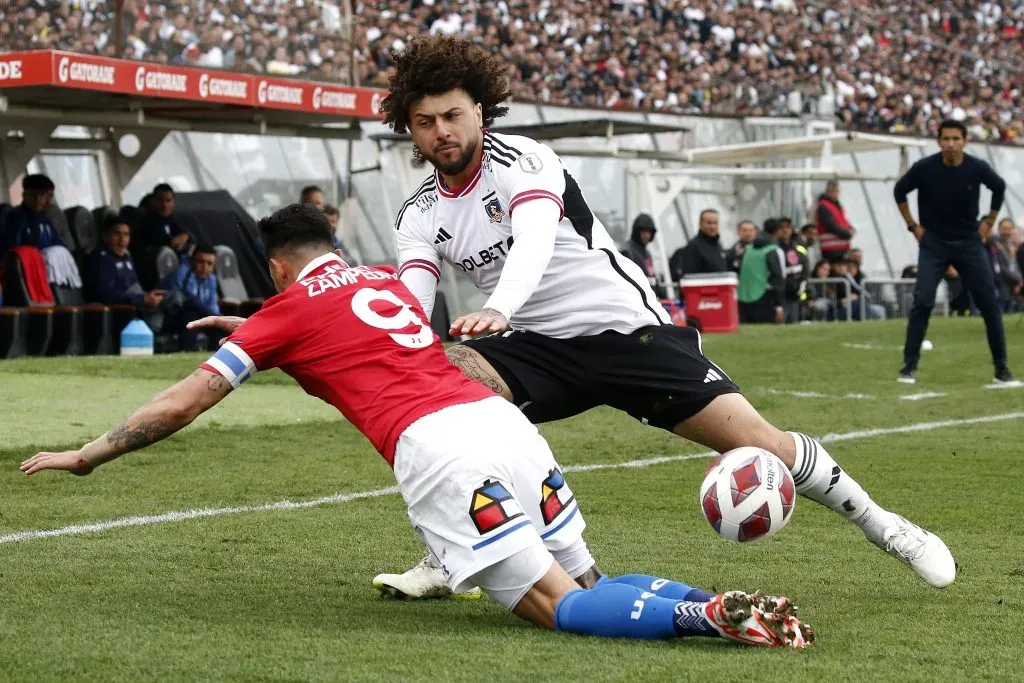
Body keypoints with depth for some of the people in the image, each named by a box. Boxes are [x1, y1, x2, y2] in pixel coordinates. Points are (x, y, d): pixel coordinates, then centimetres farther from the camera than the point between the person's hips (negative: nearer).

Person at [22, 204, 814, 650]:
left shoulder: (287, 310, 13)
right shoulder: (387, 280, 30)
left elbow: (184, 404, 17)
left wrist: (88, 454, 28)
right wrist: (252, 332, 66)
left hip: (436, 451, -6)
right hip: (503, 419, 6)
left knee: (560, 607, -8)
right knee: (592, 583, 13)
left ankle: (711, 616, -33)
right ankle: (728, 603, -11)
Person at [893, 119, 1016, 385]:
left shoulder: (978, 168, -11)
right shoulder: (925, 168, -14)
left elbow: (999, 187, 12)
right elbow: (899, 191, 4)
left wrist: (989, 221, 10)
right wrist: (913, 225, 2)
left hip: (969, 242, 2)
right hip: (933, 243, -2)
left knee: (989, 303, -1)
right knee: (922, 302, -14)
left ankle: (1001, 366, 11)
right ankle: (909, 366, -5)